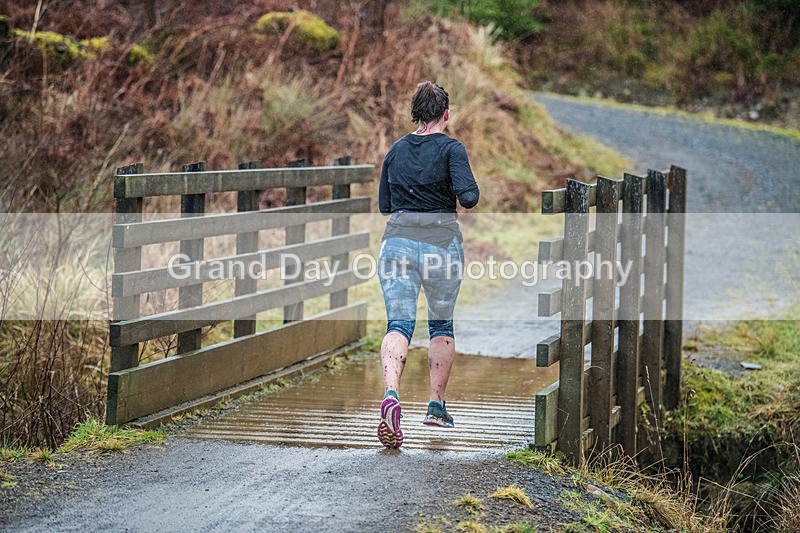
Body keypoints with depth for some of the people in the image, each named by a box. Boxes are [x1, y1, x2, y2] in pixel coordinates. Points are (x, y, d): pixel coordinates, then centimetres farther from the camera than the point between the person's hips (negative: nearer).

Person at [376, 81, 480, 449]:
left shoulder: (396, 150, 10)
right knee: (441, 324, 16)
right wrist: (458, 197, 6)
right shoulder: (451, 149, -4)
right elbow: (468, 196, -15)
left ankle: (390, 395, -31)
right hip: (441, 242, -2)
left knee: (398, 324, -6)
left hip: (397, 241, 2)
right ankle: (436, 406, 20)